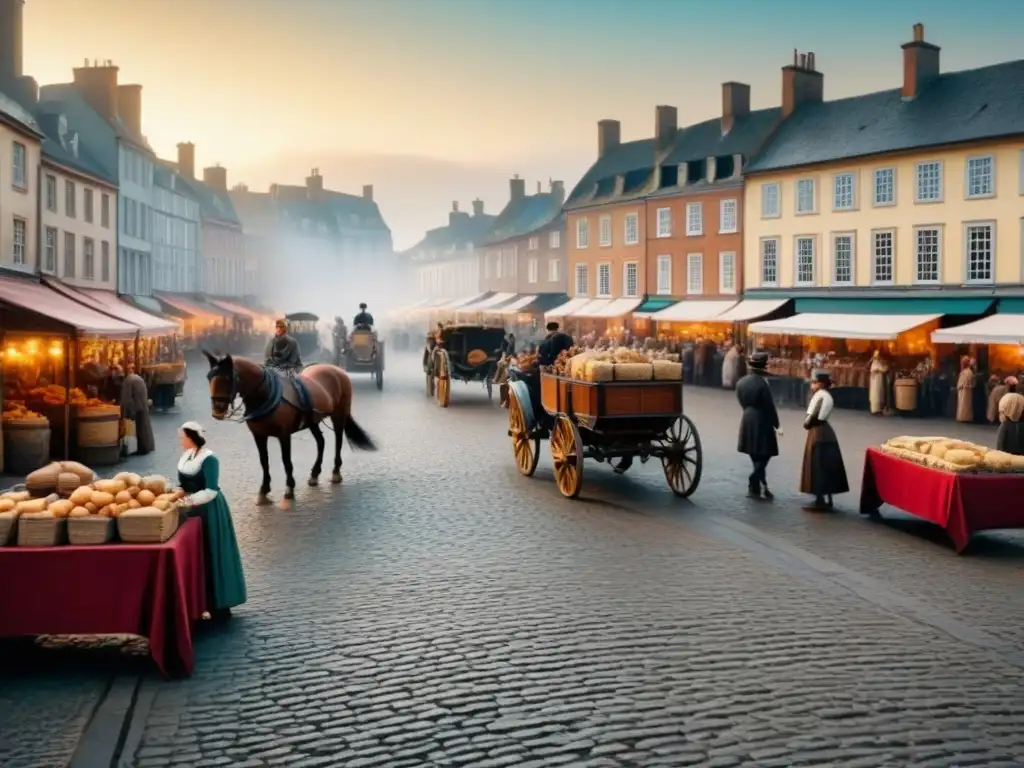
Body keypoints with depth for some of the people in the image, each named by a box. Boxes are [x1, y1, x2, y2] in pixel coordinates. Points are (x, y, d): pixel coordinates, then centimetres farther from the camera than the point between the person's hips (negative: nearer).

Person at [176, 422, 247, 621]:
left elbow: (211, 491, -23)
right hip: (193, 511, 8)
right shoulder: (186, 456, 6)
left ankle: (219, 606, 5)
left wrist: (190, 500, -27)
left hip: (209, 512, -8)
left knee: (211, 556, -2)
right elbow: (184, 483, 12)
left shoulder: (209, 459, -18)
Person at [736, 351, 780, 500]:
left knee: (757, 458, 15)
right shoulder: (761, 383, -18)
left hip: (747, 422, 8)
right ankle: (753, 487, 1)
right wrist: (776, 425, -4)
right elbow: (770, 407, -14)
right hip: (761, 424, -8)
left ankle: (761, 487, 20)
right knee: (763, 456, 3)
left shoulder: (741, 382, 4)